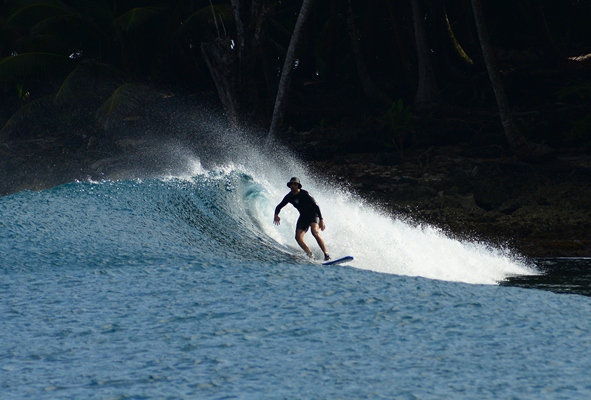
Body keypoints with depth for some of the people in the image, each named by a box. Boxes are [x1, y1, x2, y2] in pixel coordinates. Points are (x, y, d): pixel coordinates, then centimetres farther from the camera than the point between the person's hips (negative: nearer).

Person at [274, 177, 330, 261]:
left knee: (315, 232, -32)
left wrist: (321, 220, -25)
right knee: (298, 237, -15)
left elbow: (316, 206, -19)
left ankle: (326, 254, -33)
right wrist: (276, 215, -13)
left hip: (313, 214, -6)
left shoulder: (305, 194, -19)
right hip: (303, 216, 6)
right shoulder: (289, 197, -3)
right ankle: (310, 255, -5)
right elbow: (279, 207, 9)